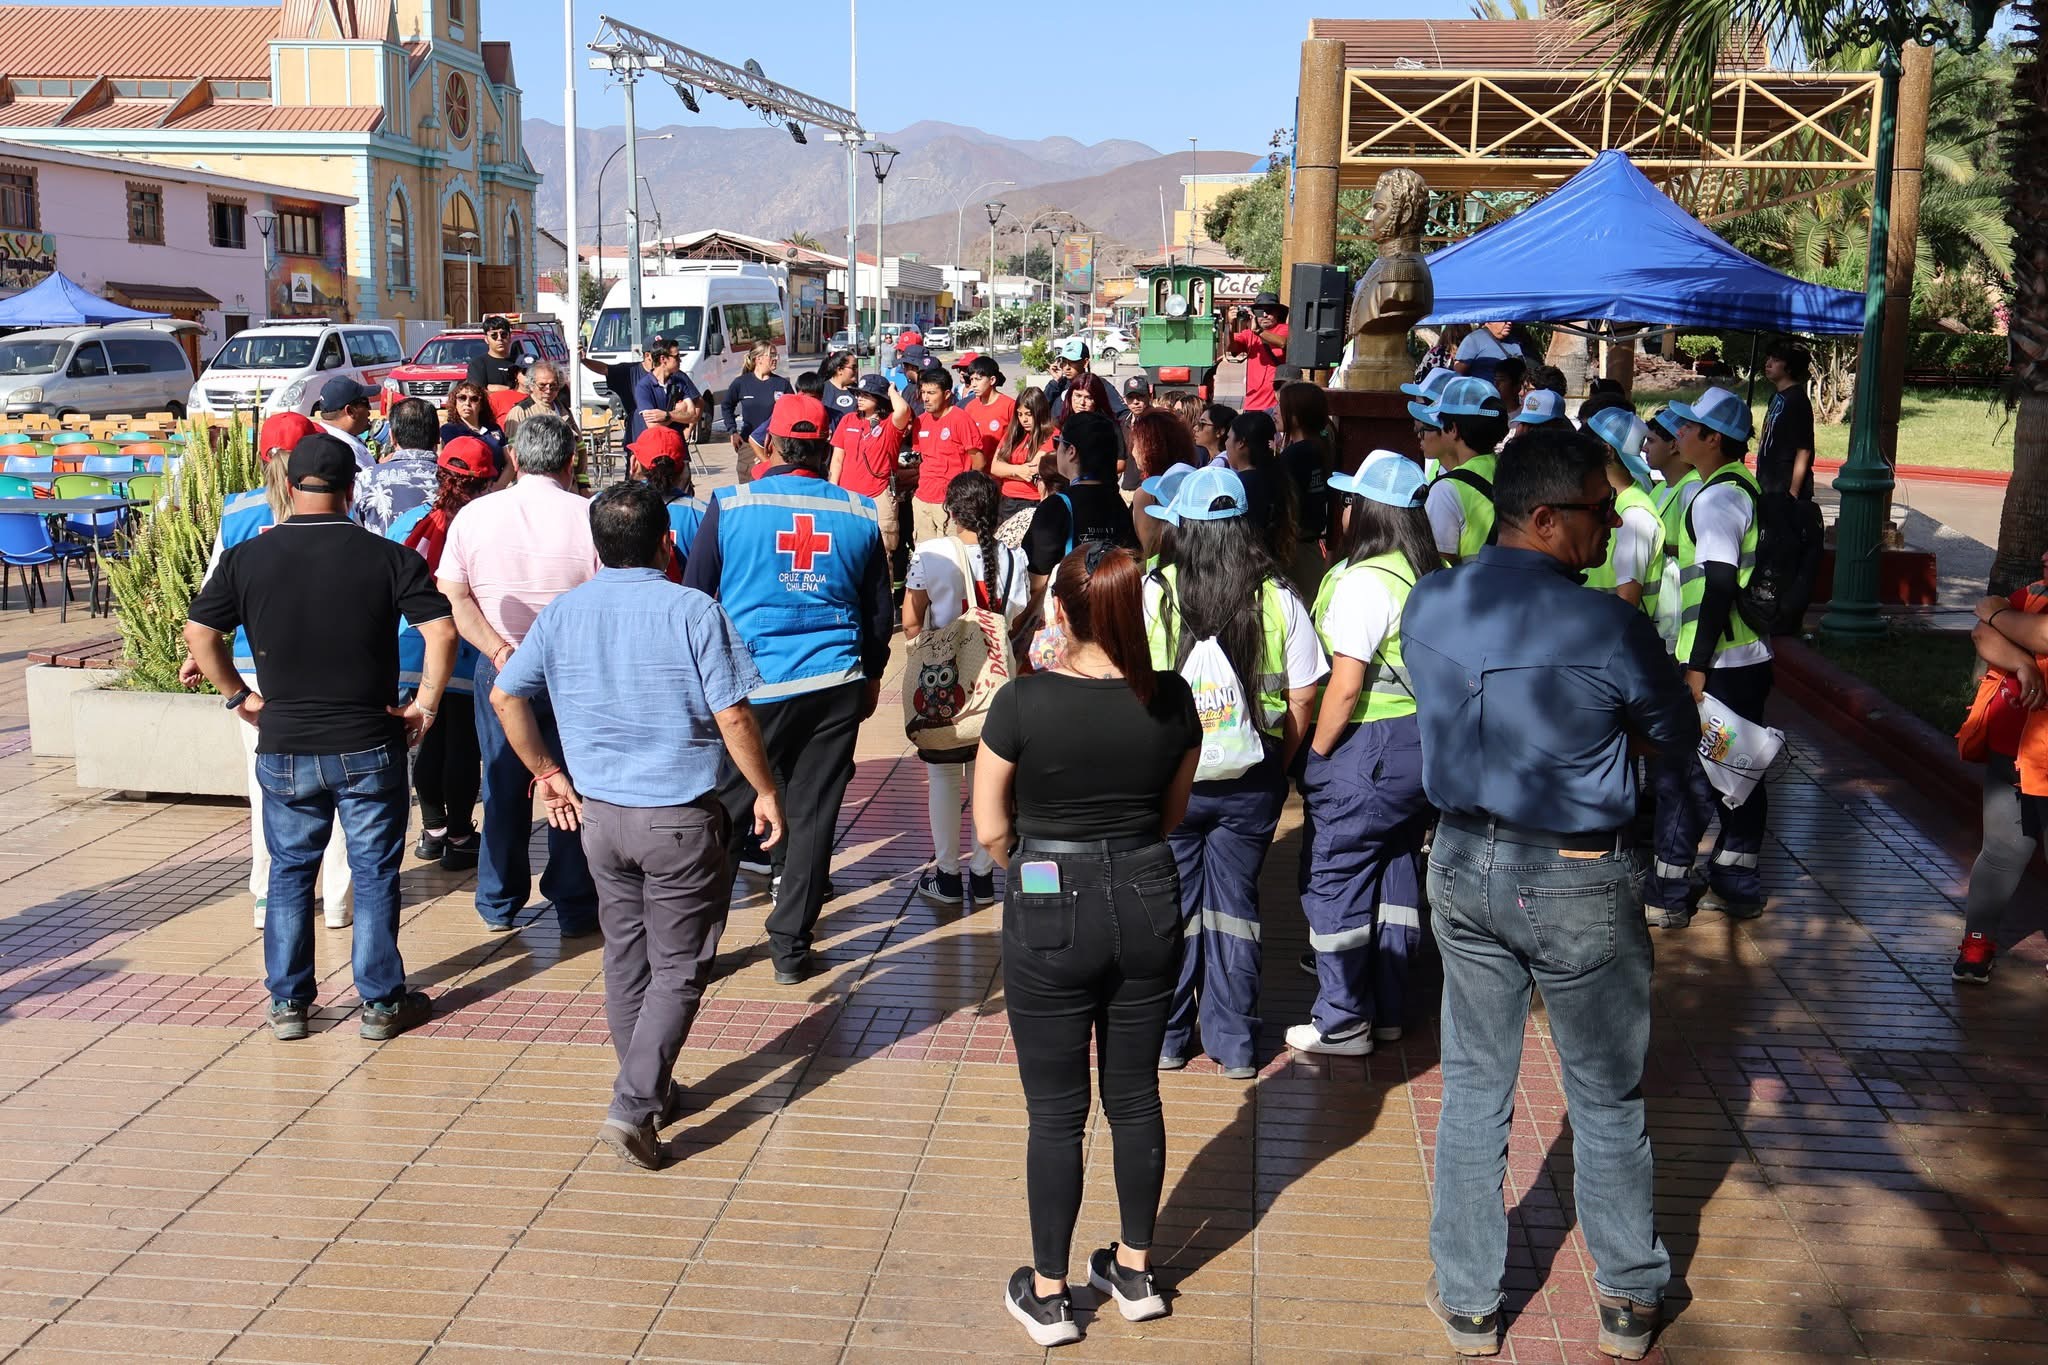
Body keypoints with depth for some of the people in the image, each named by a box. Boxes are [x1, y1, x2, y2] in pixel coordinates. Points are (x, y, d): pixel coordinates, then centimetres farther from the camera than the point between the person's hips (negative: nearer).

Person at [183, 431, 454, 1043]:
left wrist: (239, 696, 11)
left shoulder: (248, 557, -3)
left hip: (284, 748, 2)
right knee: (374, 873, 9)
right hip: (370, 746, -2)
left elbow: (198, 633, 2)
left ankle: (288, 1003, 21)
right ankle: (381, 1002, 15)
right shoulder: (387, 556, -9)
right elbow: (441, 631, -14)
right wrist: (424, 706, -5)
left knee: (290, 872, 15)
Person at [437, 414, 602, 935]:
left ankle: (499, 906, 24)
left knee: (503, 786, 14)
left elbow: (453, 598, -3)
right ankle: (574, 907, 15)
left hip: (499, 670, 2)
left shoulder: (473, 515, 0)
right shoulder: (589, 516, -9)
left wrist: (498, 650, -9)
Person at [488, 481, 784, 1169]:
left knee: (625, 957, 19)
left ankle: (652, 1091, 30)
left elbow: (505, 695, 4)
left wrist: (547, 772, 14)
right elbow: (732, 716, -14)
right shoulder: (693, 611, -13)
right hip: (681, 819, -5)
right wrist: (766, 793, -2)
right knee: (678, 968, 5)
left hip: (598, 814, 5)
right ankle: (633, 1107, -3)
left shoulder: (562, 613, 0)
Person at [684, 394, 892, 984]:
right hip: (835, 688, 2)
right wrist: (871, 675, 26)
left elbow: (693, 597, 3)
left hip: (750, 687, -2)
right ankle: (791, 946, 16)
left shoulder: (730, 506, -5)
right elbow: (881, 613, 11)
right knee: (812, 816, 9)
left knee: (726, 811, 9)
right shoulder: (859, 514, 2)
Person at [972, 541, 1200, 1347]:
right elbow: (1172, 813, 7)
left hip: (1052, 916, -3)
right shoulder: (1171, 700, -5)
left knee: (1056, 1112, 8)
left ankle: (1047, 1295, 21)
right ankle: (1135, 1272, 31)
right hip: (1148, 906, 4)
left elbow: (990, 829, -9)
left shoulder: (1024, 702, -17)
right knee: (1135, 1096, 17)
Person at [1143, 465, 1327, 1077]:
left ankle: (1167, 1036, 23)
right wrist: (1278, 766, 11)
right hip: (1252, 777, 2)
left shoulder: (1152, 593, -12)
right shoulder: (1279, 599, -6)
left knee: (1170, 903, 12)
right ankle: (1234, 1044, 20)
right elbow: (1303, 696, -2)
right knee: (1235, 900, 13)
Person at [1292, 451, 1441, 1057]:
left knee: (1333, 877, 3)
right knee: (1397, 871, 16)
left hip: (1367, 747, -8)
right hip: (1425, 738, 8)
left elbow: (1345, 688, -20)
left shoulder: (1362, 582, -19)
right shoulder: (1439, 576, 5)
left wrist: (1316, 755, -10)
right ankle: (1389, 1008, 27)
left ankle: (1342, 1022, 10)